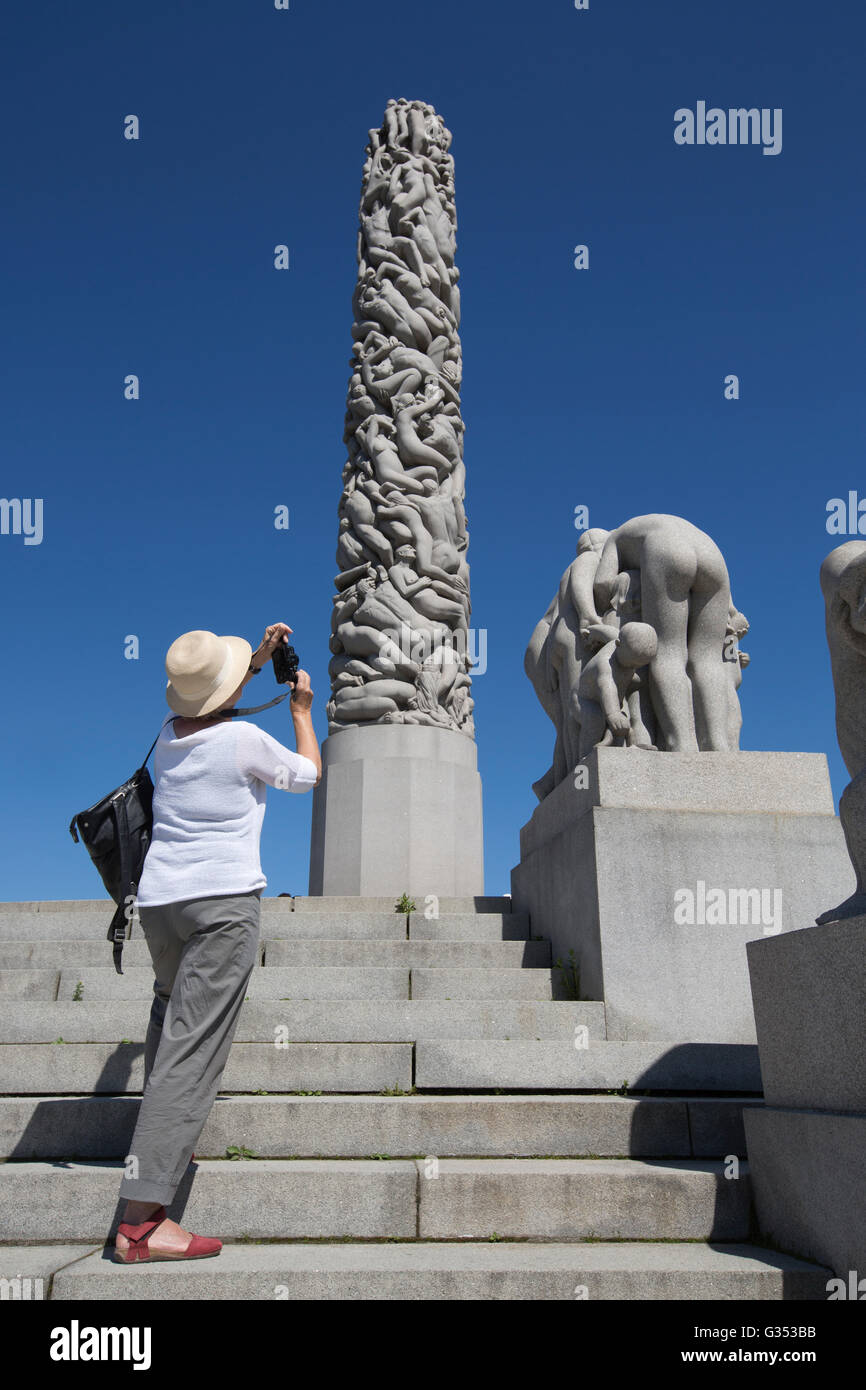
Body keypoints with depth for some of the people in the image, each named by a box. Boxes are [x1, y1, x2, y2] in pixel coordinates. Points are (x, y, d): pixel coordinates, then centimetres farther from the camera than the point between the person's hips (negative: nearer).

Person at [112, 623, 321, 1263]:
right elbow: (309, 775, 10)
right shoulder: (244, 739, -9)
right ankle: (142, 1218, -12)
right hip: (225, 902, -7)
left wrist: (258, 658, 33)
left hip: (159, 899, 7)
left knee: (171, 1014, 29)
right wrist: (302, 710, 23)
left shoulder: (169, 732, 9)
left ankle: (159, 1134, 41)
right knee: (194, 1048, -9)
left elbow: (207, 706, 34)